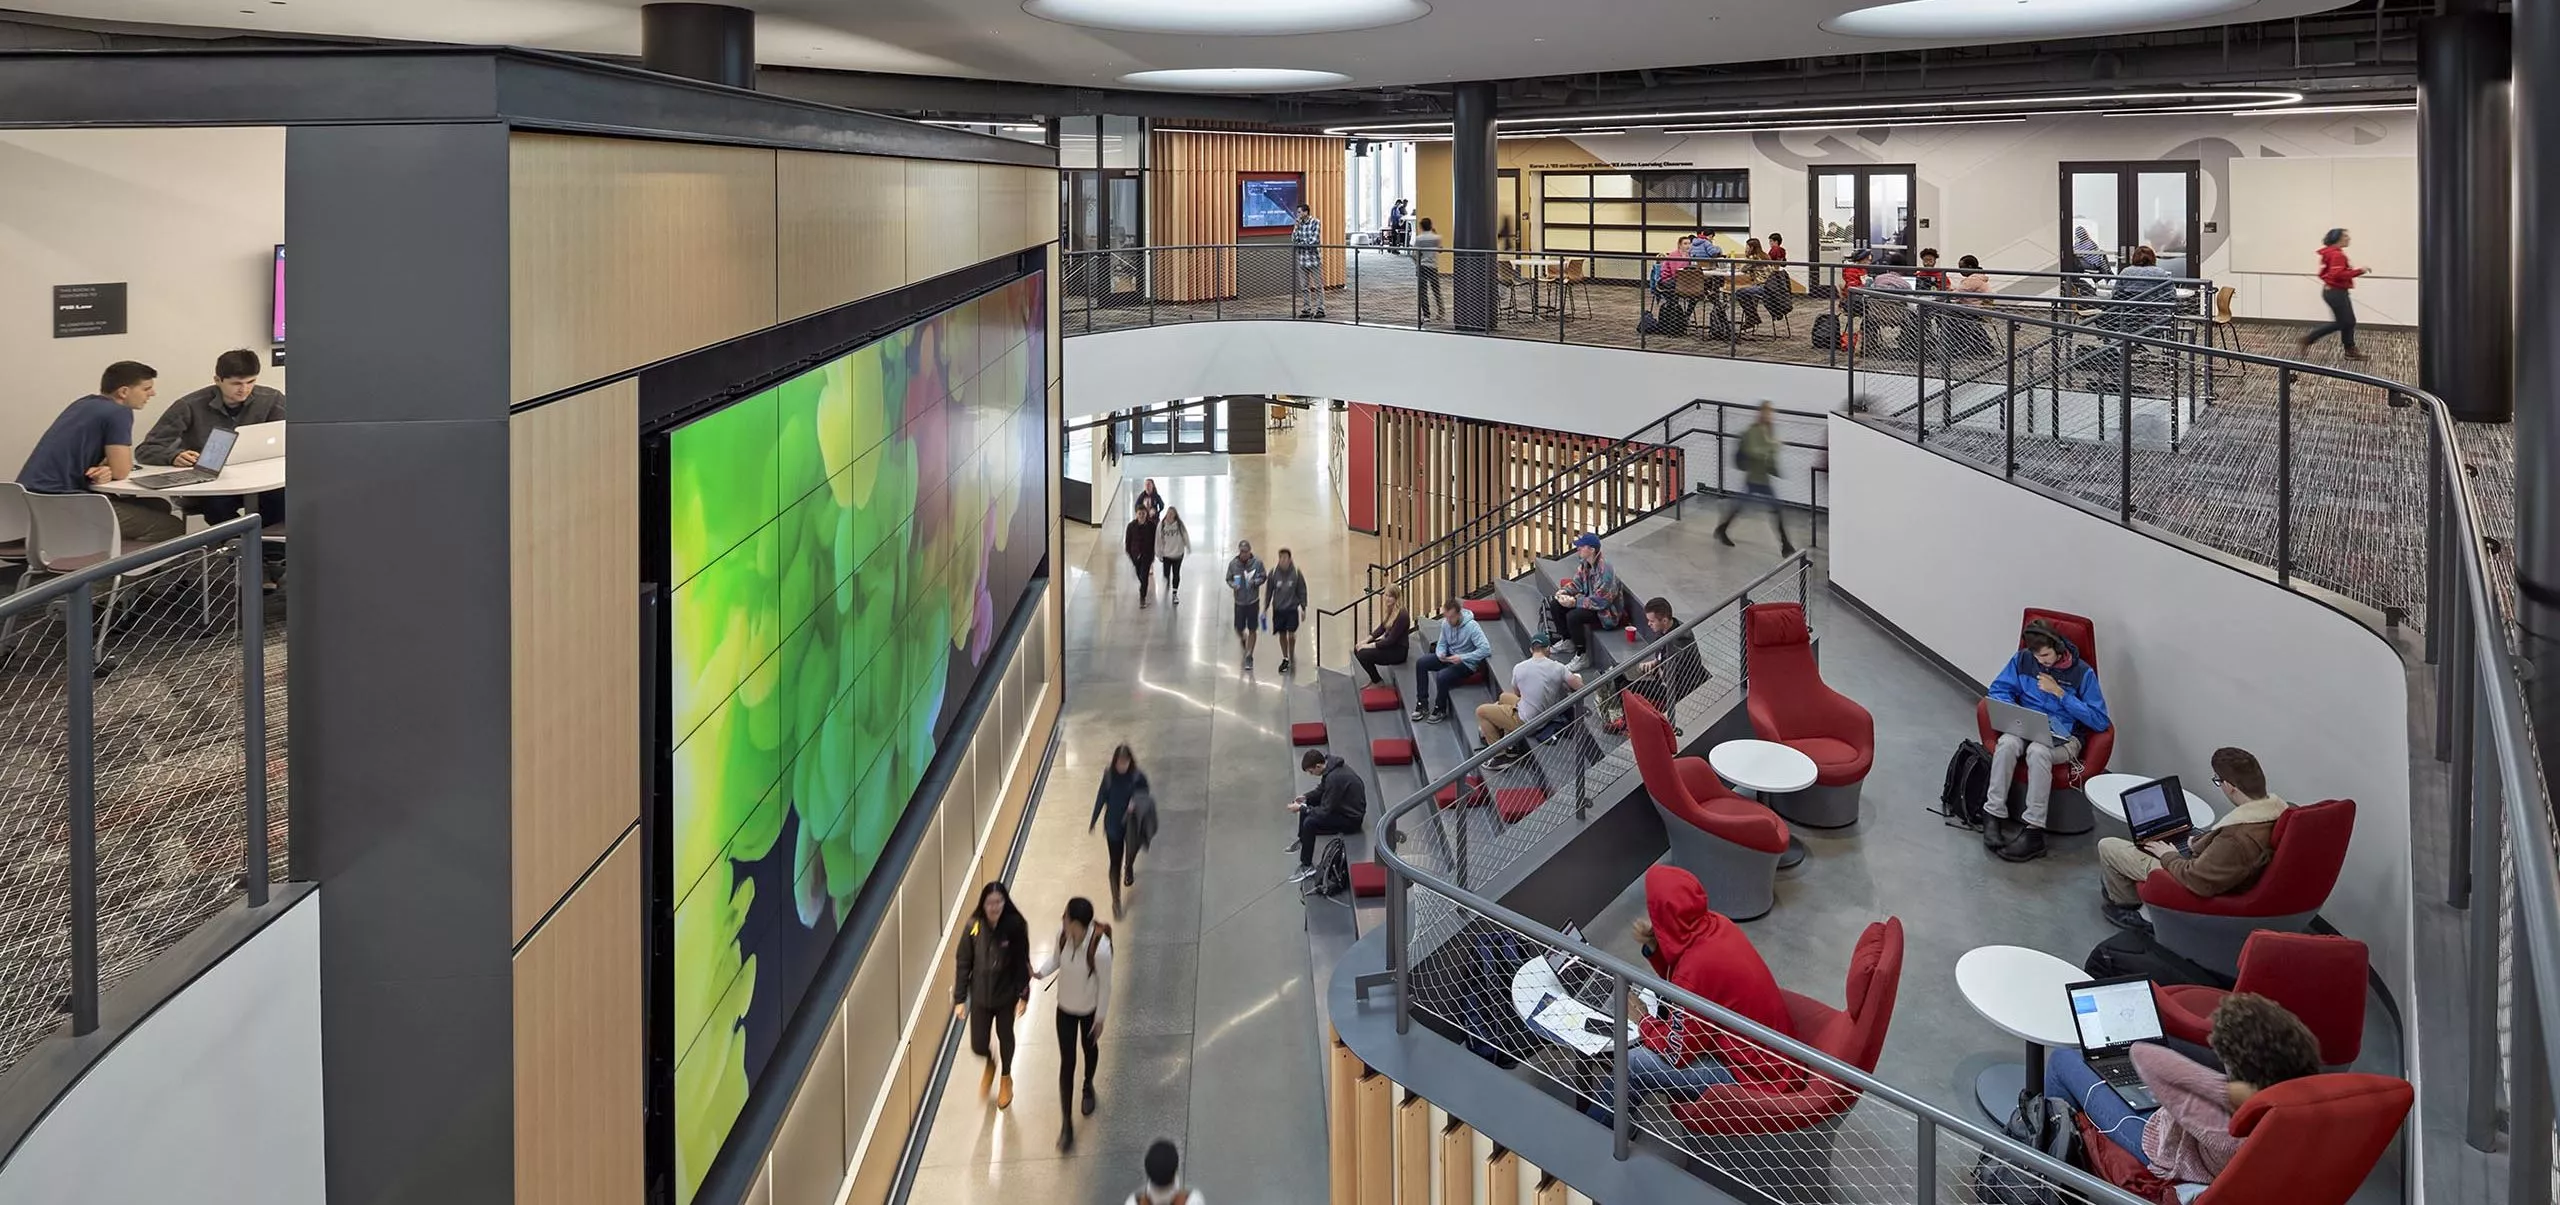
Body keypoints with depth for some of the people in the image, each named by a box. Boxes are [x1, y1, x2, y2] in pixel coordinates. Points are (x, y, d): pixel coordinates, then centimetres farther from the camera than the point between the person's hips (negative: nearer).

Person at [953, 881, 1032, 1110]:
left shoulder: (1015, 926, -20)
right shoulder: (974, 926, -17)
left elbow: (1022, 962, -10)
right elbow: (964, 963, -8)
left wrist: (1023, 995, -8)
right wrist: (959, 998, -6)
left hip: (1006, 995, -1)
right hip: (980, 996, 1)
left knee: (1005, 1038, 20)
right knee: (978, 1045, 6)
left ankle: (1006, 1079, 48)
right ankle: (990, 1064, 44)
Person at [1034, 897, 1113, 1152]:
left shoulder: (1100, 948, -36)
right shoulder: (1063, 932, -24)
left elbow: (1104, 985, -21)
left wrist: (1100, 1019, -10)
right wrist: (1040, 972, -22)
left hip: (1089, 1009, -2)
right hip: (1065, 1008, 3)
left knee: (1089, 1047, 27)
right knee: (1067, 1063, 7)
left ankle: (1088, 1086, 60)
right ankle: (1066, 1124, 17)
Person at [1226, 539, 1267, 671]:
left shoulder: (1257, 562, -11)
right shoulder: (1233, 564, -8)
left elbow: (1263, 577, 0)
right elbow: (1228, 579, 3)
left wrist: (1255, 582, -20)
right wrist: (1233, 585, -18)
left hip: (1253, 601, -1)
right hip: (1239, 601, 1)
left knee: (1252, 630, 4)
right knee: (1239, 629, 8)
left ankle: (1249, 656, 15)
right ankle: (1244, 641, 44)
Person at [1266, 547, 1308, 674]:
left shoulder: (1296, 572, -10)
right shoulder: (1274, 572, -8)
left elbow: (1302, 591, 0)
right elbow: (1269, 591, 3)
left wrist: (1303, 607, 1)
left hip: (1292, 608, -2)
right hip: (1278, 609, 2)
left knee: (1291, 634, -6)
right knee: (1282, 635, 10)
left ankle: (1292, 656, 19)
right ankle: (1285, 659, 27)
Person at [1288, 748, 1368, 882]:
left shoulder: (1334, 778, -32)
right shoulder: (1331, 765, -4)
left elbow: (1325, 811, -25)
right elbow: (1321, 789, 16)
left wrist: (1300, 809, -15)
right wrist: (1305, 797, 2)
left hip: (1351, 818, -10)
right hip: (1344, 805, 10)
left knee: (1309, 823, -22)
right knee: (1306, 806, 16)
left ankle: (1307, 868, -12)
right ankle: (1302, 840, 36)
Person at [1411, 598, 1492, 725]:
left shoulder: (1471, 626, -24)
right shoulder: (1446, 623, -5)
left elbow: (1486, 649, -30)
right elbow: (1442, 644, 9)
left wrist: (1462, 658, -33)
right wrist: (1440, 654, -16)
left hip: (1466, 663, -7)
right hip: (1450, 657, 7)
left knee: (1442, 676, -30)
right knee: (1421, 662, -9)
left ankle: (1441, 710, -5)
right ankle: (1422, 704, -2)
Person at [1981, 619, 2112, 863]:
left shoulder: (2082, 672, -6)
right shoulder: (2023, 659, 4)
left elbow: (2100, 721, -8)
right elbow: (1999, 689, 12)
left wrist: (2060, 693, -14)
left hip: (2063, 738, -3)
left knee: (2037, 750, -38)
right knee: (2008, 743, -35)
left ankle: (2033, 831, -35)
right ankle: (1994, 816, -29)